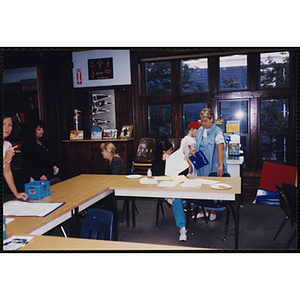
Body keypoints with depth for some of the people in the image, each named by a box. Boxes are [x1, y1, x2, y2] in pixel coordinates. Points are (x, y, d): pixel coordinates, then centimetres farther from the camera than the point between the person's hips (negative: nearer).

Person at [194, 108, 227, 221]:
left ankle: (213, 211, 22)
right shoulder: (200, 130, 9)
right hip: (201, 165, 5)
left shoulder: (217, 131, -12)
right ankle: (204, 210, 24)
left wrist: (220, 165, -31)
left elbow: (220, 148, -22)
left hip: (213, 166, -5)